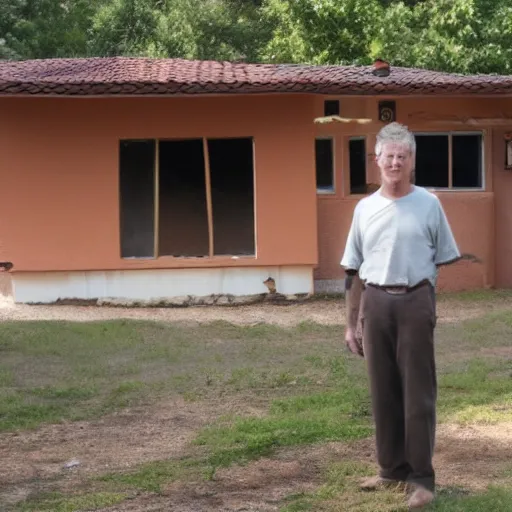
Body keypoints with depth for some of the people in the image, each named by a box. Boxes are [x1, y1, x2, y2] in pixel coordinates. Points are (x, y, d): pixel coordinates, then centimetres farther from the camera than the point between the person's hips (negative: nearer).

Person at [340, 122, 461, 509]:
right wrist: (351, 323, 10)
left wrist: (428, 304, -2)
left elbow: (445, 260, 5)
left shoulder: (429, 204, 1)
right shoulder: (365, 208, 9)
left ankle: (422, 477, 3)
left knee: (418, 391, -2)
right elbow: (354, 270, 12)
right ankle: (392, 468, 21)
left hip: (415, 303, -3)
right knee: (383, 390, 9)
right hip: (376, 303, 3)